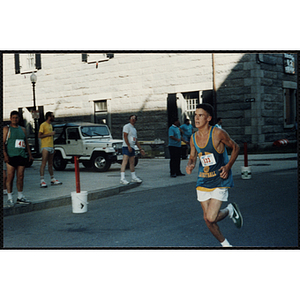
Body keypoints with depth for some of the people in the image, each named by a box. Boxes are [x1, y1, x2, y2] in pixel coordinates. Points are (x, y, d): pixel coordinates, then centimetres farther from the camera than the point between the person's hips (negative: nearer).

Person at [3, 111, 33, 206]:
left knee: (20, 177, 6)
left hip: (22, 156, 5)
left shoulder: (22, 129, 17)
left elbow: (26, 143, 21)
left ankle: (20, 197, 14)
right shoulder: (6, 129, 3)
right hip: (11, 156, -5)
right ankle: (10, 198, 1)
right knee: (10, 177, -4)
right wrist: (5, 155, -15)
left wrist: (30, 155, 14)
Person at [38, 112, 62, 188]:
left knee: (50, 164, 13)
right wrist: (49, 134, -16)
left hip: (51, 147, 8)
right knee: (44, 163, -11)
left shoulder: (50, 125, 20)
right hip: (45, 147, -8)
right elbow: (39, 136, -13)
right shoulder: (43, 125, -7)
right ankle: (42, 181, -14)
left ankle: (53, 179, 18)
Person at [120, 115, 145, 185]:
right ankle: (122, 178, -21)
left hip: (132, 148, 9)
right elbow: (125, 136, -14)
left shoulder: (134, 129, 22)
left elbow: (136, 141, 25)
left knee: (132, 163, 14)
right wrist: (128, 146, -20)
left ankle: (134, 177, 21)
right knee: (125, 161, -15)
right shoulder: (127, 126, -4)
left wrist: (140, 149, 21)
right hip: (126, 147, -9)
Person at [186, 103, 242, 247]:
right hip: (203, 181, 5)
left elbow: (235, 147, -2)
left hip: (220, 181, -5)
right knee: (207, 219, 7)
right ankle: (224, 243, 32)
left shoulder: (218, 133, -14)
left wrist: (228, 166, -13)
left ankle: (230, 210, 17)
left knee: (211, 218, -15)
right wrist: (190, 165, -10)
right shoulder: (194, 138, 1)